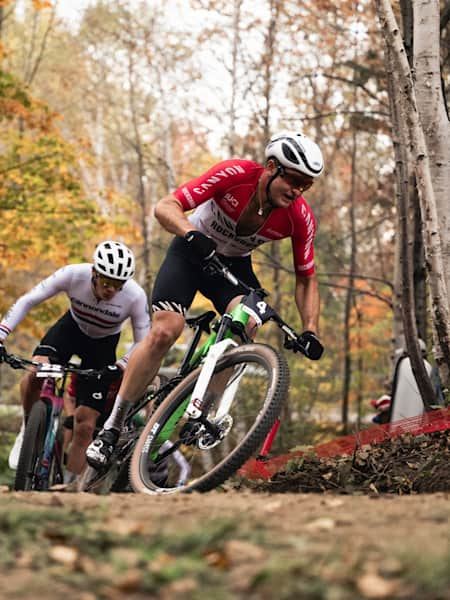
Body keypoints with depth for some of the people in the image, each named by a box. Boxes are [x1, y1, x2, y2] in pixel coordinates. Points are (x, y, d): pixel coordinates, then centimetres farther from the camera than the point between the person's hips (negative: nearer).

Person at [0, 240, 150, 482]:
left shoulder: (135, 296, -31)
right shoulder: (73, 275, -30)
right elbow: (27, 301, -23)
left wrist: (121, 366, -38)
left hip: (102, 345, 0)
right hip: (71, 328, 1)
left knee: (85, 425, -8)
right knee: (35, 374, -31)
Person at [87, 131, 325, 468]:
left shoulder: (301, 218, -21)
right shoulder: (236, 174, -30)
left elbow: (306, 279, -8)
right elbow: (165, 207, -31)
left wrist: (311, 332, -21)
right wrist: (192, 234, -51)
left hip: (234, 264, 3)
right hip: (192, 251, -2)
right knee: (164, 332, -20)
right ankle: (112, 428, -9)